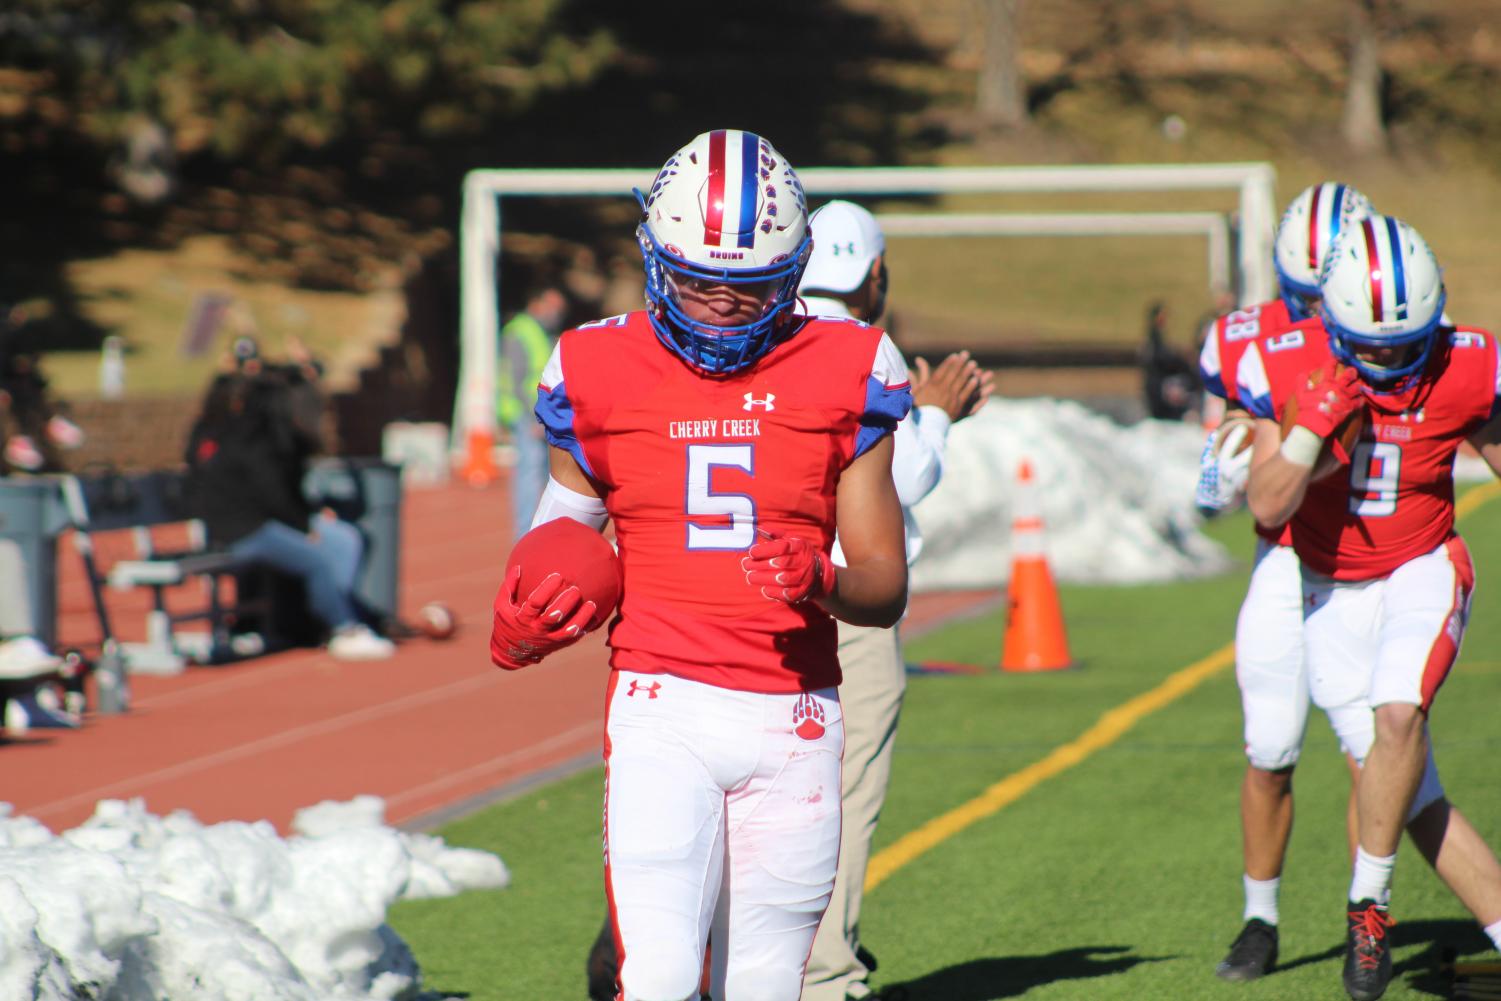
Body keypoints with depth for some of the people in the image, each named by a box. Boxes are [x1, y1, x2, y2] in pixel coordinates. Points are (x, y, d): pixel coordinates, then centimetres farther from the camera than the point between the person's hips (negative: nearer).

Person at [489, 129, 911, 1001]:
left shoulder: (841, 376, 5)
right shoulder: (605, 374, 4)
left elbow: (886, 586, 7)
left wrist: (826, 583, -14)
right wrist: (526, 625, -5)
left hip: (794, 722, 1)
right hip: (663, 708, -1)